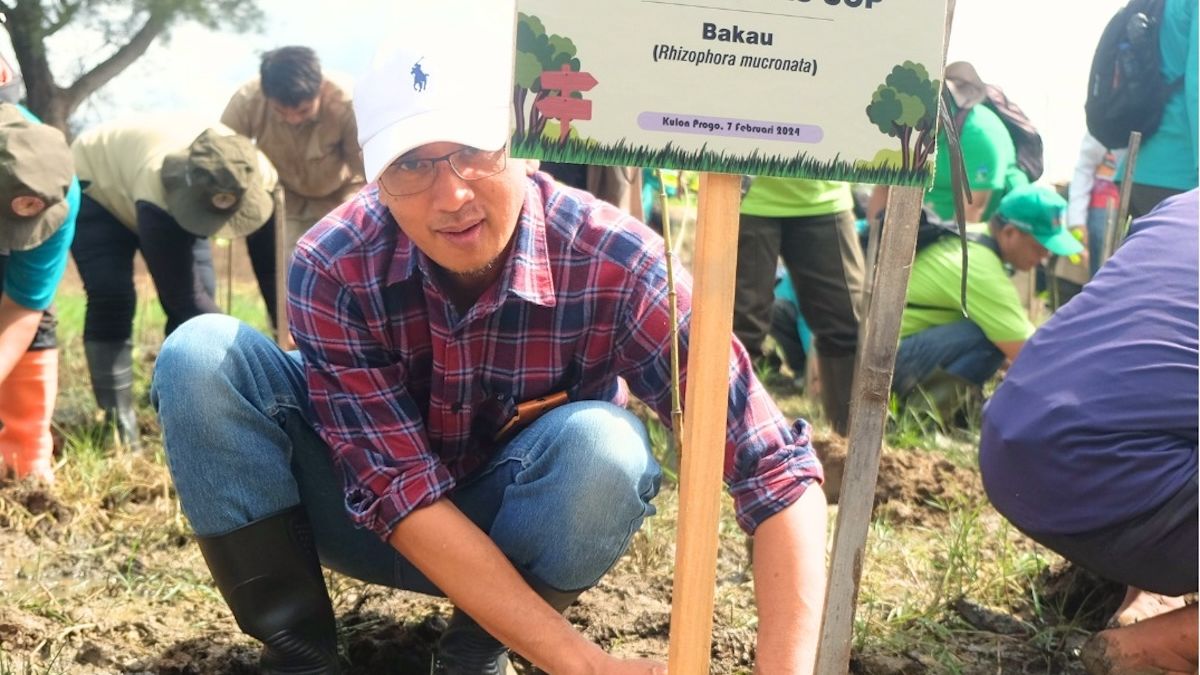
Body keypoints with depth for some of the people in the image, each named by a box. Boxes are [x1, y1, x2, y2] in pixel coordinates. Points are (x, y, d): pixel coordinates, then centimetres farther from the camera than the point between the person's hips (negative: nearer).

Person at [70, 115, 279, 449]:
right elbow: (180, 294, -40)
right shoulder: (157, 198, -46)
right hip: (96, 186, -5)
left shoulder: (259, 177, -31)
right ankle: (118, 426, -17)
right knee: (112, 300, -21)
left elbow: (271, 268, -21)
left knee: (199, 297, -8)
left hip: (171, 194, 5)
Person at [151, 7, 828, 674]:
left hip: (527, 530, 0)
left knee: (600, 444, -34)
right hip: (378, 518, 1)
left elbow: (779, 470, -31)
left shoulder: (615, 264, -28)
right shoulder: (333, 270, -25)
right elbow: (405, 494, -28)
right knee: (203, 358, -23)